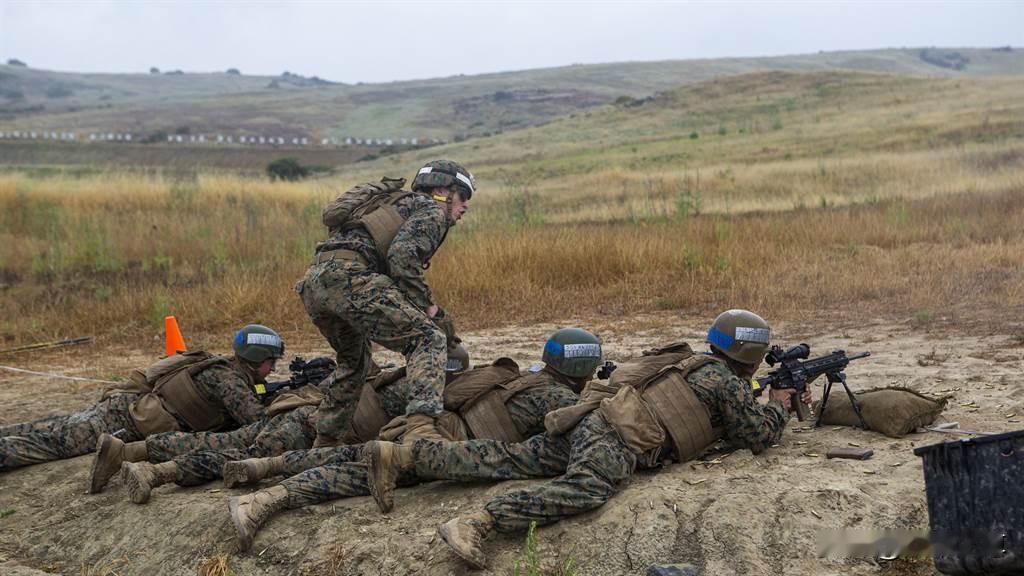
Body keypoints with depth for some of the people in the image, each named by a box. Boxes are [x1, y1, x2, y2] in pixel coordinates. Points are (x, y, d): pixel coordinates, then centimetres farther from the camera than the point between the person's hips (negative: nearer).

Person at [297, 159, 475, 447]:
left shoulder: (401, 203, 36)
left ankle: (325, 441, 37)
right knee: (428, 339, -9)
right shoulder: (432, 211, 8)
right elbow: (402, 257, -11)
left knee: (354, 358, 30)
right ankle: (421, 426, -29)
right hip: (349, 276, -9)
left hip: (312, 283, 9)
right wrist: (426, 304, -2)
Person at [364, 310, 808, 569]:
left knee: (507, 462, 0)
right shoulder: (728, 381, 5)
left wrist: (785, 402, 47)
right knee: (587, 488, -33)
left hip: (594, 419, 9)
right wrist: (780, 405, 28)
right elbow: (758, 437, 9)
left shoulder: (703, 367, 32)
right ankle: (475, 524, -50)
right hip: (619, 435, -9)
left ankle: (398, 455, -8)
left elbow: (731, 417, 48)